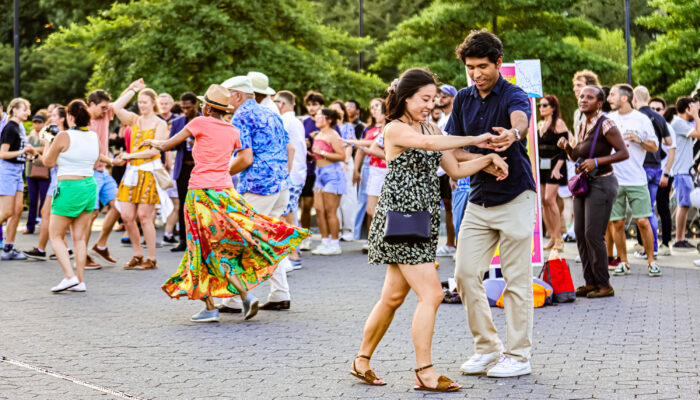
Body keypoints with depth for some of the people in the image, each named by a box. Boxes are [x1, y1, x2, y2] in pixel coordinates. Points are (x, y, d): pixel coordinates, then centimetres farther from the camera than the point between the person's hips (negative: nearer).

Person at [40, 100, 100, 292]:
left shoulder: (64, 136, -14)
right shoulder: (95, 137, 4)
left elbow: (48, 162, -3)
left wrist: (48, 153, 19)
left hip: (69, 188, -6)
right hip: (90, 185, 6)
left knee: (56, 235, 6)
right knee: (79, 237, 11)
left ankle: (70, 276, -9)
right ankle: (80, 281, 8)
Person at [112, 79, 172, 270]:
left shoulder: (160, 124, -2)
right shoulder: (135, 120, 12)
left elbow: (154, 151, -10)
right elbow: (116, 107, -3)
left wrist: (129, 155, -8)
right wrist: (132, 89, 4)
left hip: (149, 172, -5)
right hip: (133, 172, 5)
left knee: (144, 216, -5)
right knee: (127, 216, 1)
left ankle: (152, 259, 5)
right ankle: (137, 255, 15)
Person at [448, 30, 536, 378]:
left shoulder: (513, 96, -12)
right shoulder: (463, 99, 7)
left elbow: (520, 119, -36)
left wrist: (512, 134, -61)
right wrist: (481, 159, -13)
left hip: (515, 198, -6)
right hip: (478, 199, 6)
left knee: (516, 280, -1)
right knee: (465, 274, 3)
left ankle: (518, 355, 8)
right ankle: (486, 348, 16)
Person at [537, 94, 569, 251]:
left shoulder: (558, 124, -6)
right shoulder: (539, 125, 15)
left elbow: (564, 149, -11)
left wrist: (557, 168, -18)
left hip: (554, 165, -7)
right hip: (541, 166, 7)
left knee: (550, 199, -15)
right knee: (543, 200, 3)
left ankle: (558, 238, -10)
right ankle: (552, 237, 10)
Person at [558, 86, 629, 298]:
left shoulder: (606, 125, -11)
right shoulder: (582, 126, 13)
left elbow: (624, 153, -15)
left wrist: (596, 161, -22)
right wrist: (566, 146, 1)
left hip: (601, 184, -8)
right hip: (583, 184, 8)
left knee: (593, 235, -10)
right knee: (580, 235, 6)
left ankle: (604, 285, 0)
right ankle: (590, 282, 14)